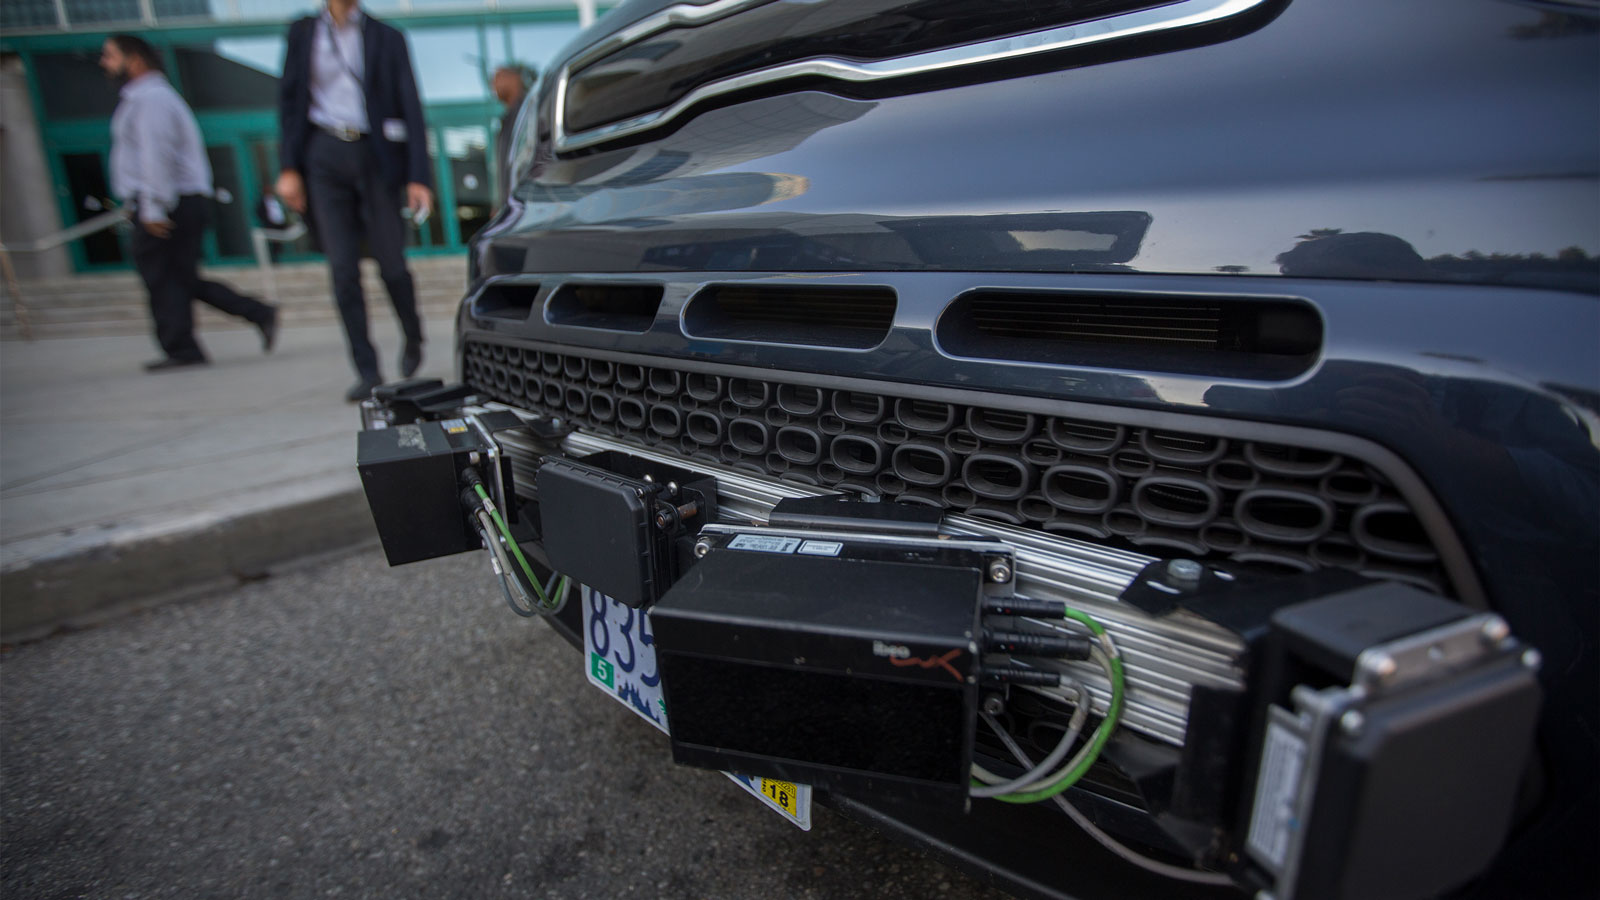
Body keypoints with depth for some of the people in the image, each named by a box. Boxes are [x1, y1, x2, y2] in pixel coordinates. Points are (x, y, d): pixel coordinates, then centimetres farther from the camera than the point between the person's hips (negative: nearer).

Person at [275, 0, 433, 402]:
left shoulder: (386, 37, 6)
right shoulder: (303, 32, 12)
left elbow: (410, 107, 1)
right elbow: (289, 100, 11)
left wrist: (418, 176, -8)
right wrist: (288, 167, 1)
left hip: (375, 156, -1)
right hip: (324, 157, 1)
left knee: (391, 264, -2)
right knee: (343, 270, -4)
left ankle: (413, 338, 26)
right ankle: (367, 371, -1)